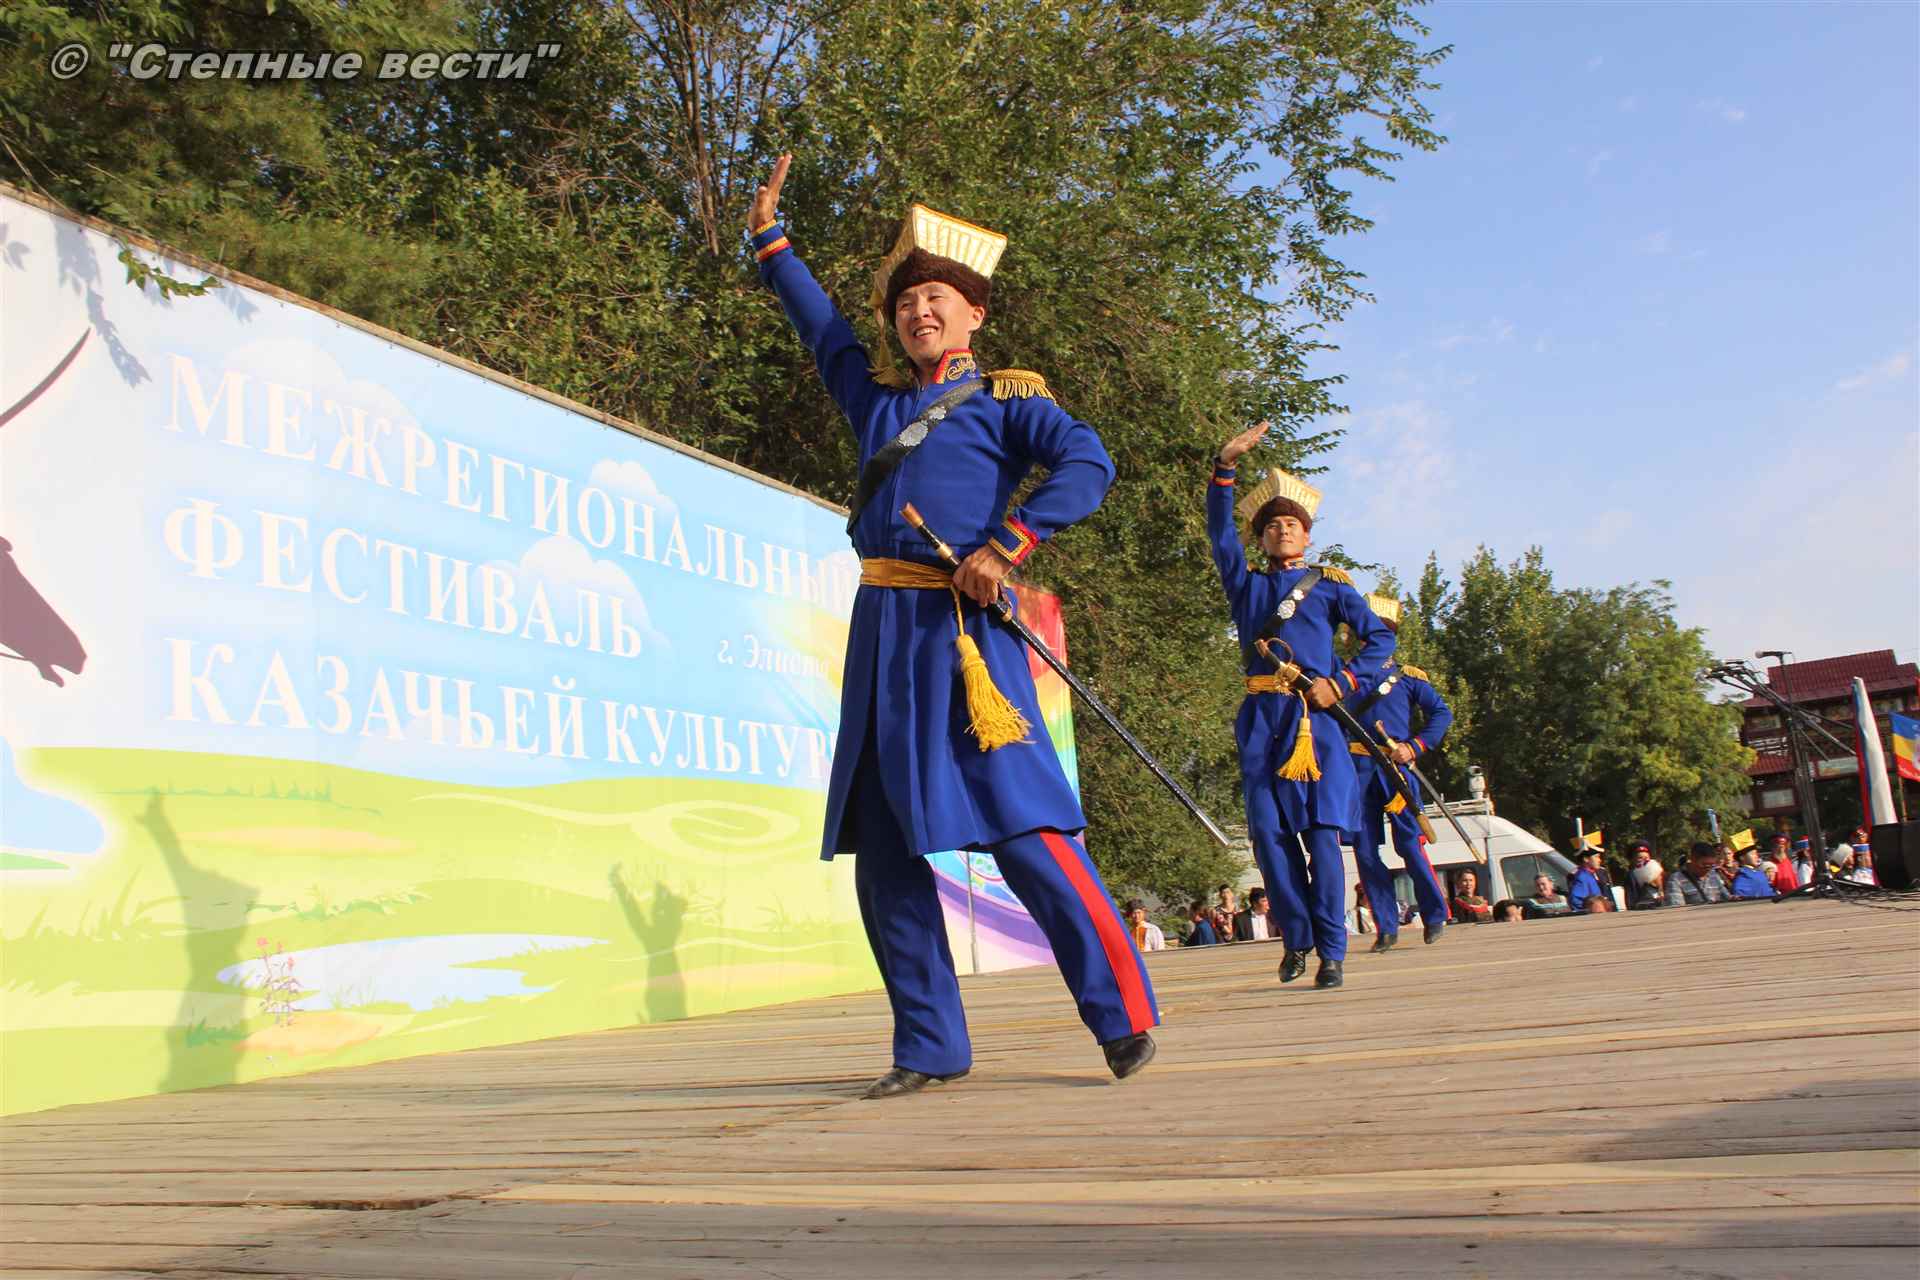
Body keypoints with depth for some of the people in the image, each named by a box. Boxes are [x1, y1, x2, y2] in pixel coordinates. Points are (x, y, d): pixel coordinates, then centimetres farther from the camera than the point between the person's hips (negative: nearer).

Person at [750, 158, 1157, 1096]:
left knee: (1023, 825, -13)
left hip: (961, 628, -6)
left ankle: (1125, 1017, -3)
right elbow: (818, 323, 35)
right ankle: (929, 1046, 13)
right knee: (881, 850, 4)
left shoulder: (1007, 399, 6)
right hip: (880, 632, 6)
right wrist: (769, 236, 41)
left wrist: (1006, 546, -16)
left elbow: (1088, 465, -9)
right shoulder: (876, 394, 21)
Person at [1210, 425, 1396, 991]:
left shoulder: (1329, 586, 13)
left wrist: (1339, 683, -4)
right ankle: (1296, 938, 15)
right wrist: (1225, 467, -4)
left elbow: (1381, 638, 10)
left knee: (1321, 834, -7)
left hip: (1315, 717, -2)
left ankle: (1331, 952, -1)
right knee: (1269, 833, -1)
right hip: (1261, 719, 2)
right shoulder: (1246, 586, 18)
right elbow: (1220, 531, 6)